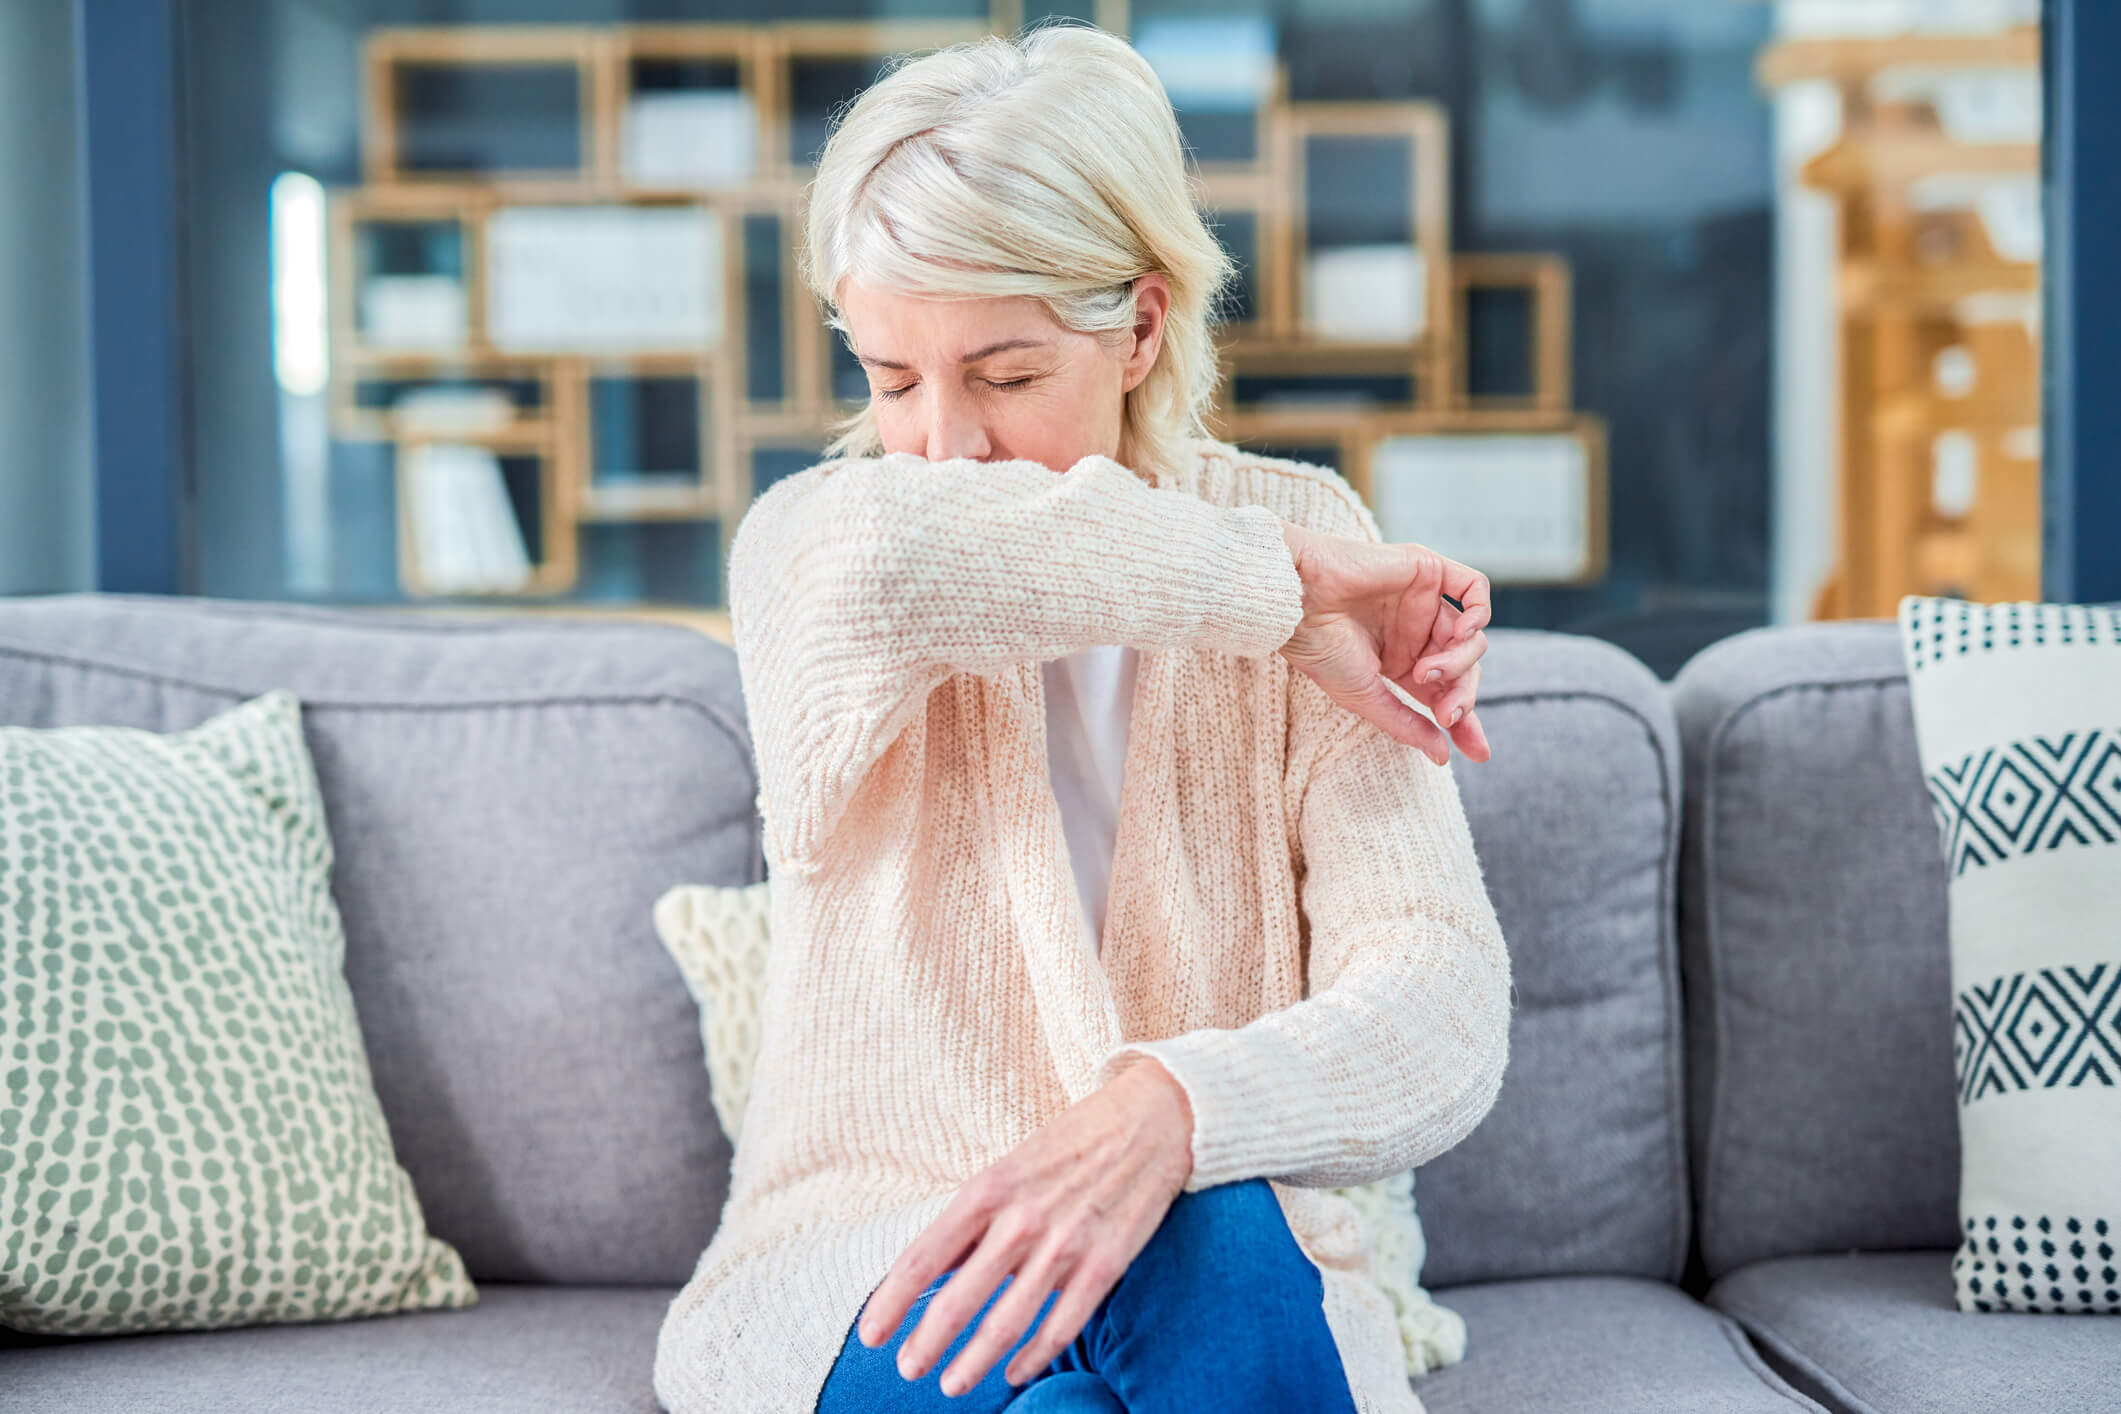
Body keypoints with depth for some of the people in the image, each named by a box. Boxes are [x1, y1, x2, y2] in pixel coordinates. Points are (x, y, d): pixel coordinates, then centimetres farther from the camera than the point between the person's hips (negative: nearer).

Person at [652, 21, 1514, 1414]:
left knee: (1210, 1237, -34)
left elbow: (1448, 1013, -15)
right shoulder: (803, 541, -4)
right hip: (855, 1292, -1)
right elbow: (881, 564, -33)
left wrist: (1169, 1108, -35)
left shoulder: (1310, 540, -3)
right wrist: (1264, 580, -19)